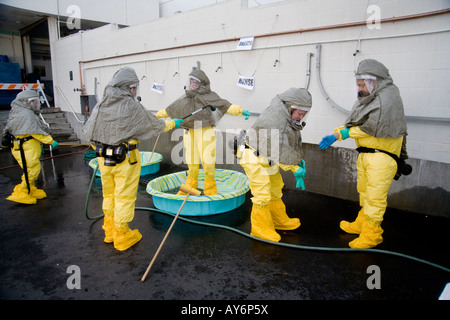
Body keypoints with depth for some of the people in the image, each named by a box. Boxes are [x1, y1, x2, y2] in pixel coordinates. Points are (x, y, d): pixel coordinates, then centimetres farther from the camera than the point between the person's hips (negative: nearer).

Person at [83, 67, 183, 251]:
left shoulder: (100, 105, 2)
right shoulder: (133, 107, -15)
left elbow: (88, 131, 7)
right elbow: (155, 125, -5)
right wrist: (173, 124, 13)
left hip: (104, 159, 6)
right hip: (126, 160, -6)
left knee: (109, 195, 20)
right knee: (124, 197, 7)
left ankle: (110, 232, 36)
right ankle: (122, 237, 20)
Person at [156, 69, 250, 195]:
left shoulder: (210, 96, -3)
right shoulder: (185, 98, 13)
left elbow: (225, 105, -15)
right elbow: (170, 109, 26)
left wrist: (240, 110, -30)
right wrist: (157, 115, 38)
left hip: (205, 133, -5)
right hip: (189, 133, 5)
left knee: (208, 161, -3)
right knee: (191, 162, 12)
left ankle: (210, 190, 11)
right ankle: (190, 187, 26)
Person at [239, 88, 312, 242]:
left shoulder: (290, 117, 3)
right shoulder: (274, 119, -29)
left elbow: (295, 140, 12)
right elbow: (279, 150, -30)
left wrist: (300, 160, 2)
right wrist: (294, 168, -23)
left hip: (269, 160, 10)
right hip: (256, 159, -10)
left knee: (276, 191, 21)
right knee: (262, 196, -6)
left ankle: (281, 221, 39)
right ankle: (260, 229, 11)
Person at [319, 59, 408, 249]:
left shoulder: (388, 98, -15)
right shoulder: (367, 98, 14)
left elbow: (369, 128, -21)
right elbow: (354, 124, 12)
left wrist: (338, 134, -16)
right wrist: (336, 133, -4)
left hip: (382, 156, -9)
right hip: (365, 153, 9)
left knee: (375, 197, -3)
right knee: (364, 192, 19)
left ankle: (371, 234, 9)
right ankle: (362, 223, 34)